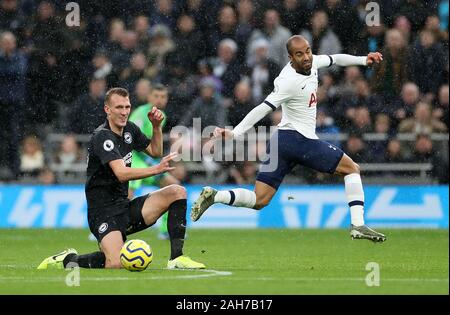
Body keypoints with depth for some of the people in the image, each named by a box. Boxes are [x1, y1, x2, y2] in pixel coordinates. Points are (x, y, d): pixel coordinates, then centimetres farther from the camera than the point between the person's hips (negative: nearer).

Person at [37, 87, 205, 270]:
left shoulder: (129, 129, 10)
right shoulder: (102, 137, -17)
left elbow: (155, 151, 25)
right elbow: (122, 173, -30)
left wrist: (156, 126, 7)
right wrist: (157, 169, -39)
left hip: (125, 206, 9)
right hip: (104, 212, -9)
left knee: (178, 192, -3)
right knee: (117, 264, -30)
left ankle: (176, 258, -6)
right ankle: (66, 260, -1)